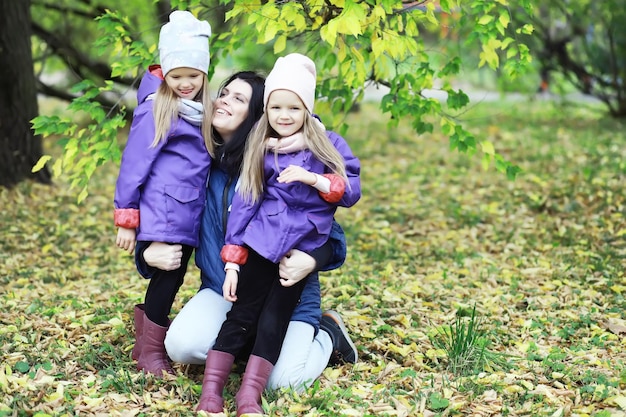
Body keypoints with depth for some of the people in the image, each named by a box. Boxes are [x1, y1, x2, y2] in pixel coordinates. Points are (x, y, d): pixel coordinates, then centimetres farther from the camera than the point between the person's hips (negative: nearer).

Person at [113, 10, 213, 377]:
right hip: (161, 214, -7)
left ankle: (146, 342, 24)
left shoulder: (201, 112, 11)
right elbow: (133, 165, -9)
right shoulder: (156, 110, -9)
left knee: (171, 281, 11)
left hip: (189, 216, 7)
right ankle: (150, 352, 11)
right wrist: (126, 220, -9)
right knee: (166, 279, -4)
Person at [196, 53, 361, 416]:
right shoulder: (260, 150, 1)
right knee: (241, 316, -2)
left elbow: (351, 192, -5)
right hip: (261, 244, 0)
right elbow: (243, 204, -2)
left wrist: (311, 178, -21)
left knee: (274, 322, 0)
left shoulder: (329, 145, 0)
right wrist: (232, 262, -7)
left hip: (302, 250, 0)